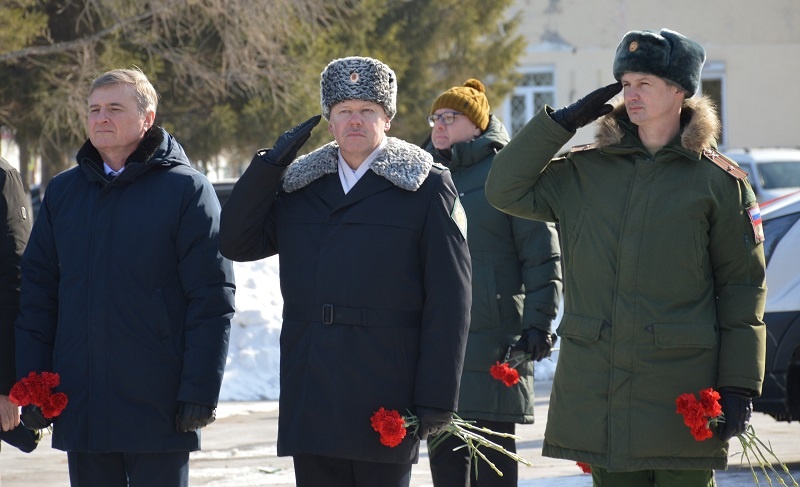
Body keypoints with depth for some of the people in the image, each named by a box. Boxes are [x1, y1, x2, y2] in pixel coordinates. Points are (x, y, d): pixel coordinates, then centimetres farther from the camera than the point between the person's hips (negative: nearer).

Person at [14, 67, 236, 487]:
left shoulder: (186, 189, -3)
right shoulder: (62, 192, 11)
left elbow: (212, 298, -7)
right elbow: (36, 294, 11)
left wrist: (200, 390, -13)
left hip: (158, 408, -4)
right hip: (80, 412, 4)